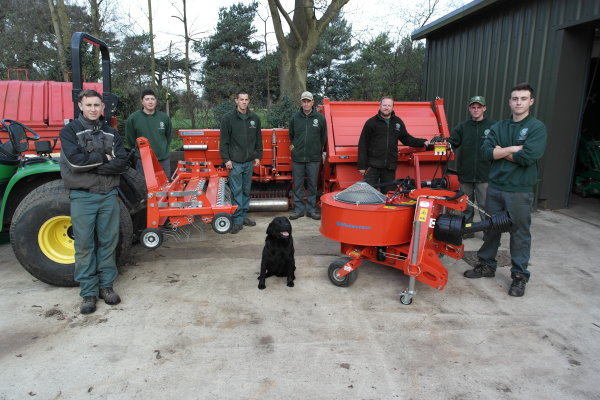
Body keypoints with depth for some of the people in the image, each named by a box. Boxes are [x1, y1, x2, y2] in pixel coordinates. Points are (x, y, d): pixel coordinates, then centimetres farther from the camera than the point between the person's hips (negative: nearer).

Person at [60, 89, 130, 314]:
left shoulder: (111, 133, 10)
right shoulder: (70, 131, 1)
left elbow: (122, 162, -4)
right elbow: (75, 160, -15)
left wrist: (90, 165, -12)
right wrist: (104, 158, -7)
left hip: (109, 195, 3)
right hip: (83, 196, -3)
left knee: (108, 242, 8)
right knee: (84, 245, 3)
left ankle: (106, 285, 21)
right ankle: (88, 292, 12)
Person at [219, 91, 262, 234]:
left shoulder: (255, 118, 7)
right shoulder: (228, 118, -4)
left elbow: (259, 139, 13)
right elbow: (223, 140, -5)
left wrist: (258, 156, 9)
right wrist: (226, 159, -10)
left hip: (249, 162, 4)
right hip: (235, 162, -4)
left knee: (246, 190, 12)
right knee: (236, 191, -3)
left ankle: (244, 215, 23)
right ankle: (237, 220, 3)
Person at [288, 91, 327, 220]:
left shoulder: (320, 118, 1)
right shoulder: (295, 117, 3)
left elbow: (323, 136, 11)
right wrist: (294, 146, 13)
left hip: (313, 158, 0)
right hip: (297, 157, 1)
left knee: (312, 185, 6)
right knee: (297, 185, 5)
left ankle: (311, 209, 16)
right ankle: (298, 209, 15)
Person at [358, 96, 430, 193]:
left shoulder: (398, 122, 13)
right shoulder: (371, 122, 1)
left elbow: (406, 139, 22)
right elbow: (362, 144, -1)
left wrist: (423, 142, 8)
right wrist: (362, 165, -6)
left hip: (390, 167, 4)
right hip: (373, 166, -4)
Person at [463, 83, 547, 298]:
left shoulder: (537, 127, -4)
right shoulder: (499, 127, 10)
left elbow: (527, 157, -18)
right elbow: (486, 151, -4)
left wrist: (500, 152, -7)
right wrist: (511, 149, -14)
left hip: (520, 190, -4)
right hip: (495, 187, 4)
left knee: (520, 233, 4)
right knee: (491, 228, 13)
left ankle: (519, 276, 16)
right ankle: (486, 265, 28)